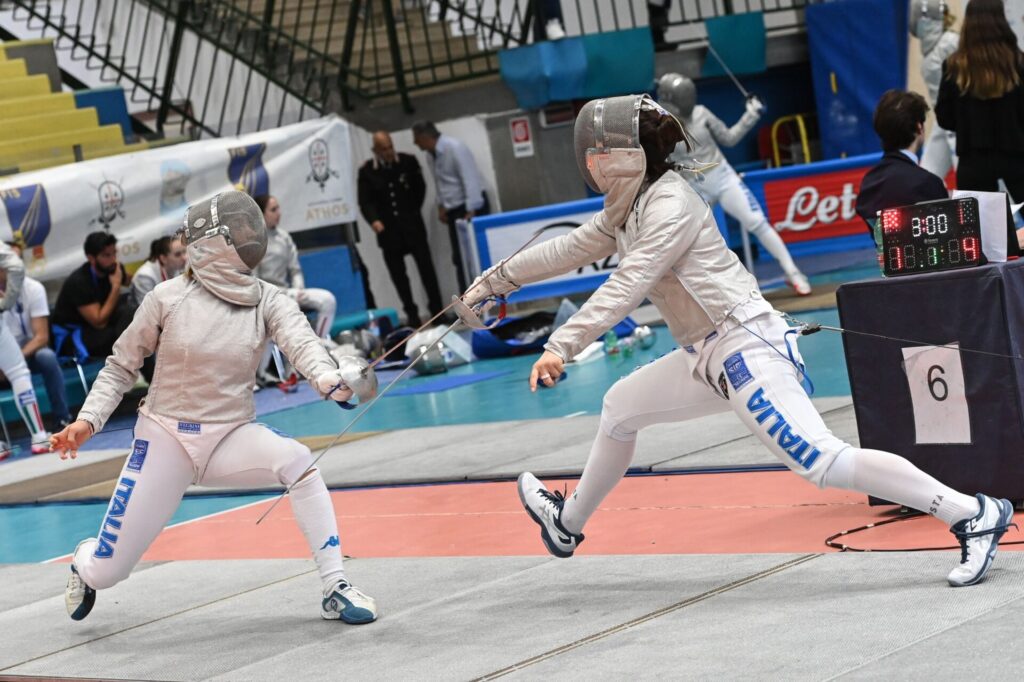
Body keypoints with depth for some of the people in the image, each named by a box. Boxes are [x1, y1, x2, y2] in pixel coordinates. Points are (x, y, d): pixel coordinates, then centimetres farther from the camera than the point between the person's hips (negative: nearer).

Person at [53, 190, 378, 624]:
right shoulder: (168, 298, -11)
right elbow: (121, 366, 2)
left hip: (231, 438, 1)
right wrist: (88, 421, -12)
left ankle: (335, 590, -25)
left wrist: (329, 379, -53)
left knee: (297, 461, -33)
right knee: (107, 573, -2)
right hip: (165, 439, -1)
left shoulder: (269, 301, -9)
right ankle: (85, 562, 38)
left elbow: (302, 344, -30)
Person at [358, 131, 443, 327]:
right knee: (398, 274, 2)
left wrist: (413, 212, 9)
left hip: (412, 226, 0)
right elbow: (365, 201, -4)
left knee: (426, 267, 0)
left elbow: (419, 188, 12)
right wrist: (374, 220, -21)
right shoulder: (367, 171, -4)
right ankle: (411, 314, 8)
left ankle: (437, 309, 6)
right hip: (388, 230, 0)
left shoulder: (408, 162, 0)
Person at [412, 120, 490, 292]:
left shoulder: (454, 148, -18)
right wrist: (441, 206, 7)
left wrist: (471, 211, -26)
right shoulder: (432, 154, 6)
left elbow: (470, 179, -22)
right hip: (454, 210, 8)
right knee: (460, 258, 6)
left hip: (473, 207, -8)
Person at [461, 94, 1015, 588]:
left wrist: (560, 347, -31)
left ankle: (973, 516, -21)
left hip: (745, 349, -10)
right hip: (710, 356, 10)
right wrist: (497, 279, 31)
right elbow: (570, 250, 26)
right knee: (620, 408, 24)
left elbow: (626, 287, -25)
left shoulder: (669, 203, -15)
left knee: (821, 463, -20)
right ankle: (569, 522, 44)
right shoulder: (631, 205, 13)